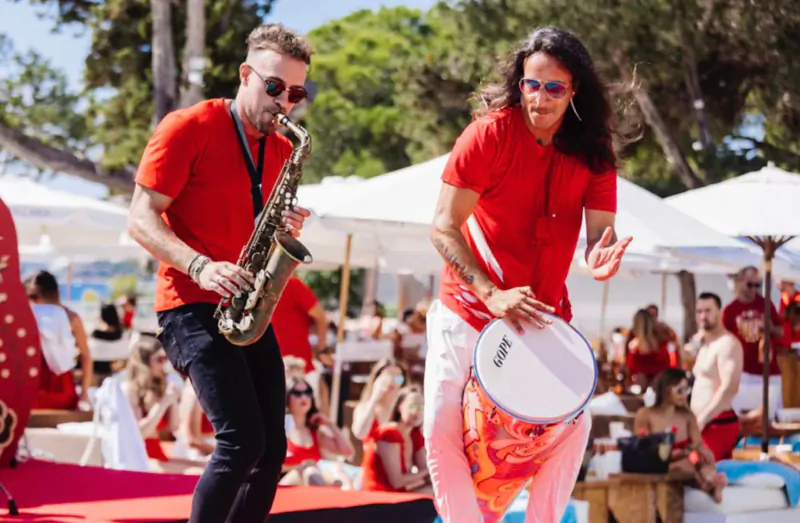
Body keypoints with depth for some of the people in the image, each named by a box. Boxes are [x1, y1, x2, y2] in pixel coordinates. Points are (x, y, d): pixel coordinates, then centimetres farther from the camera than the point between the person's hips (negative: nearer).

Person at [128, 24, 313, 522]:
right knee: (242, 440, -21)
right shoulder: (189, 128, -6)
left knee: (271, 449, 2)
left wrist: (287, 230, -2)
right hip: (192, 307, -7)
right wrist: (201, 267, -24)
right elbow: (142, 219, -10)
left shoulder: (284, 150, 14)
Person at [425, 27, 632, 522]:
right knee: (442, 427, -10)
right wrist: (493, 294, -28)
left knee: (574, 423, -3)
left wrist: (602, 257, -35)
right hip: (468, 310, -3)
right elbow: (444, 229, -17)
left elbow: (600, 231, -9)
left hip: (545, 311, 3)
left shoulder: (594, 152, -4)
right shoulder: (490, 133, -15)